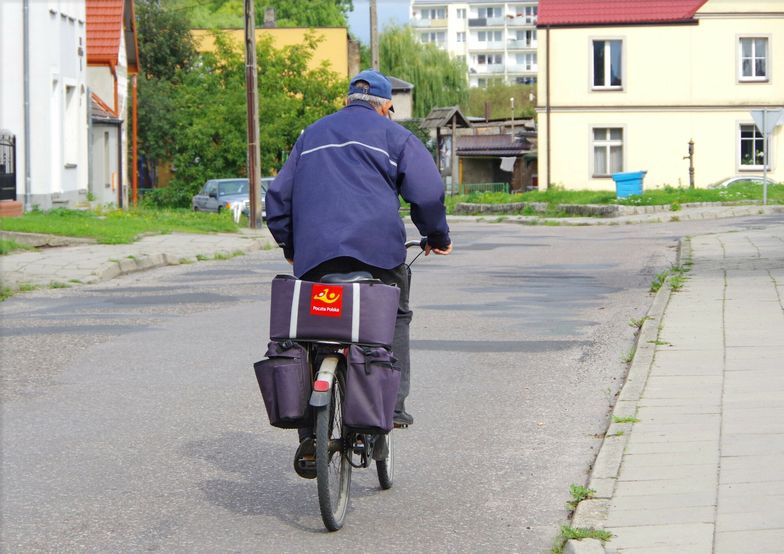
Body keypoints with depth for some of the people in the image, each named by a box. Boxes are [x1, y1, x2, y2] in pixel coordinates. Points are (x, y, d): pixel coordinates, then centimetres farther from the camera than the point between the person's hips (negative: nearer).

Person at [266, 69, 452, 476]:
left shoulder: (312, 135, 25)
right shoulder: (393, 135, 12)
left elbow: (278, 195, 25)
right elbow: (427, 190, 2)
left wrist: (289, 245, 34)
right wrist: (437, 236, 16)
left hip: (315, 252, 3)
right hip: (376, 246, -3)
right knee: (394, 317, 18)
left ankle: (310, 431, -5)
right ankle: (391, 405, 5)